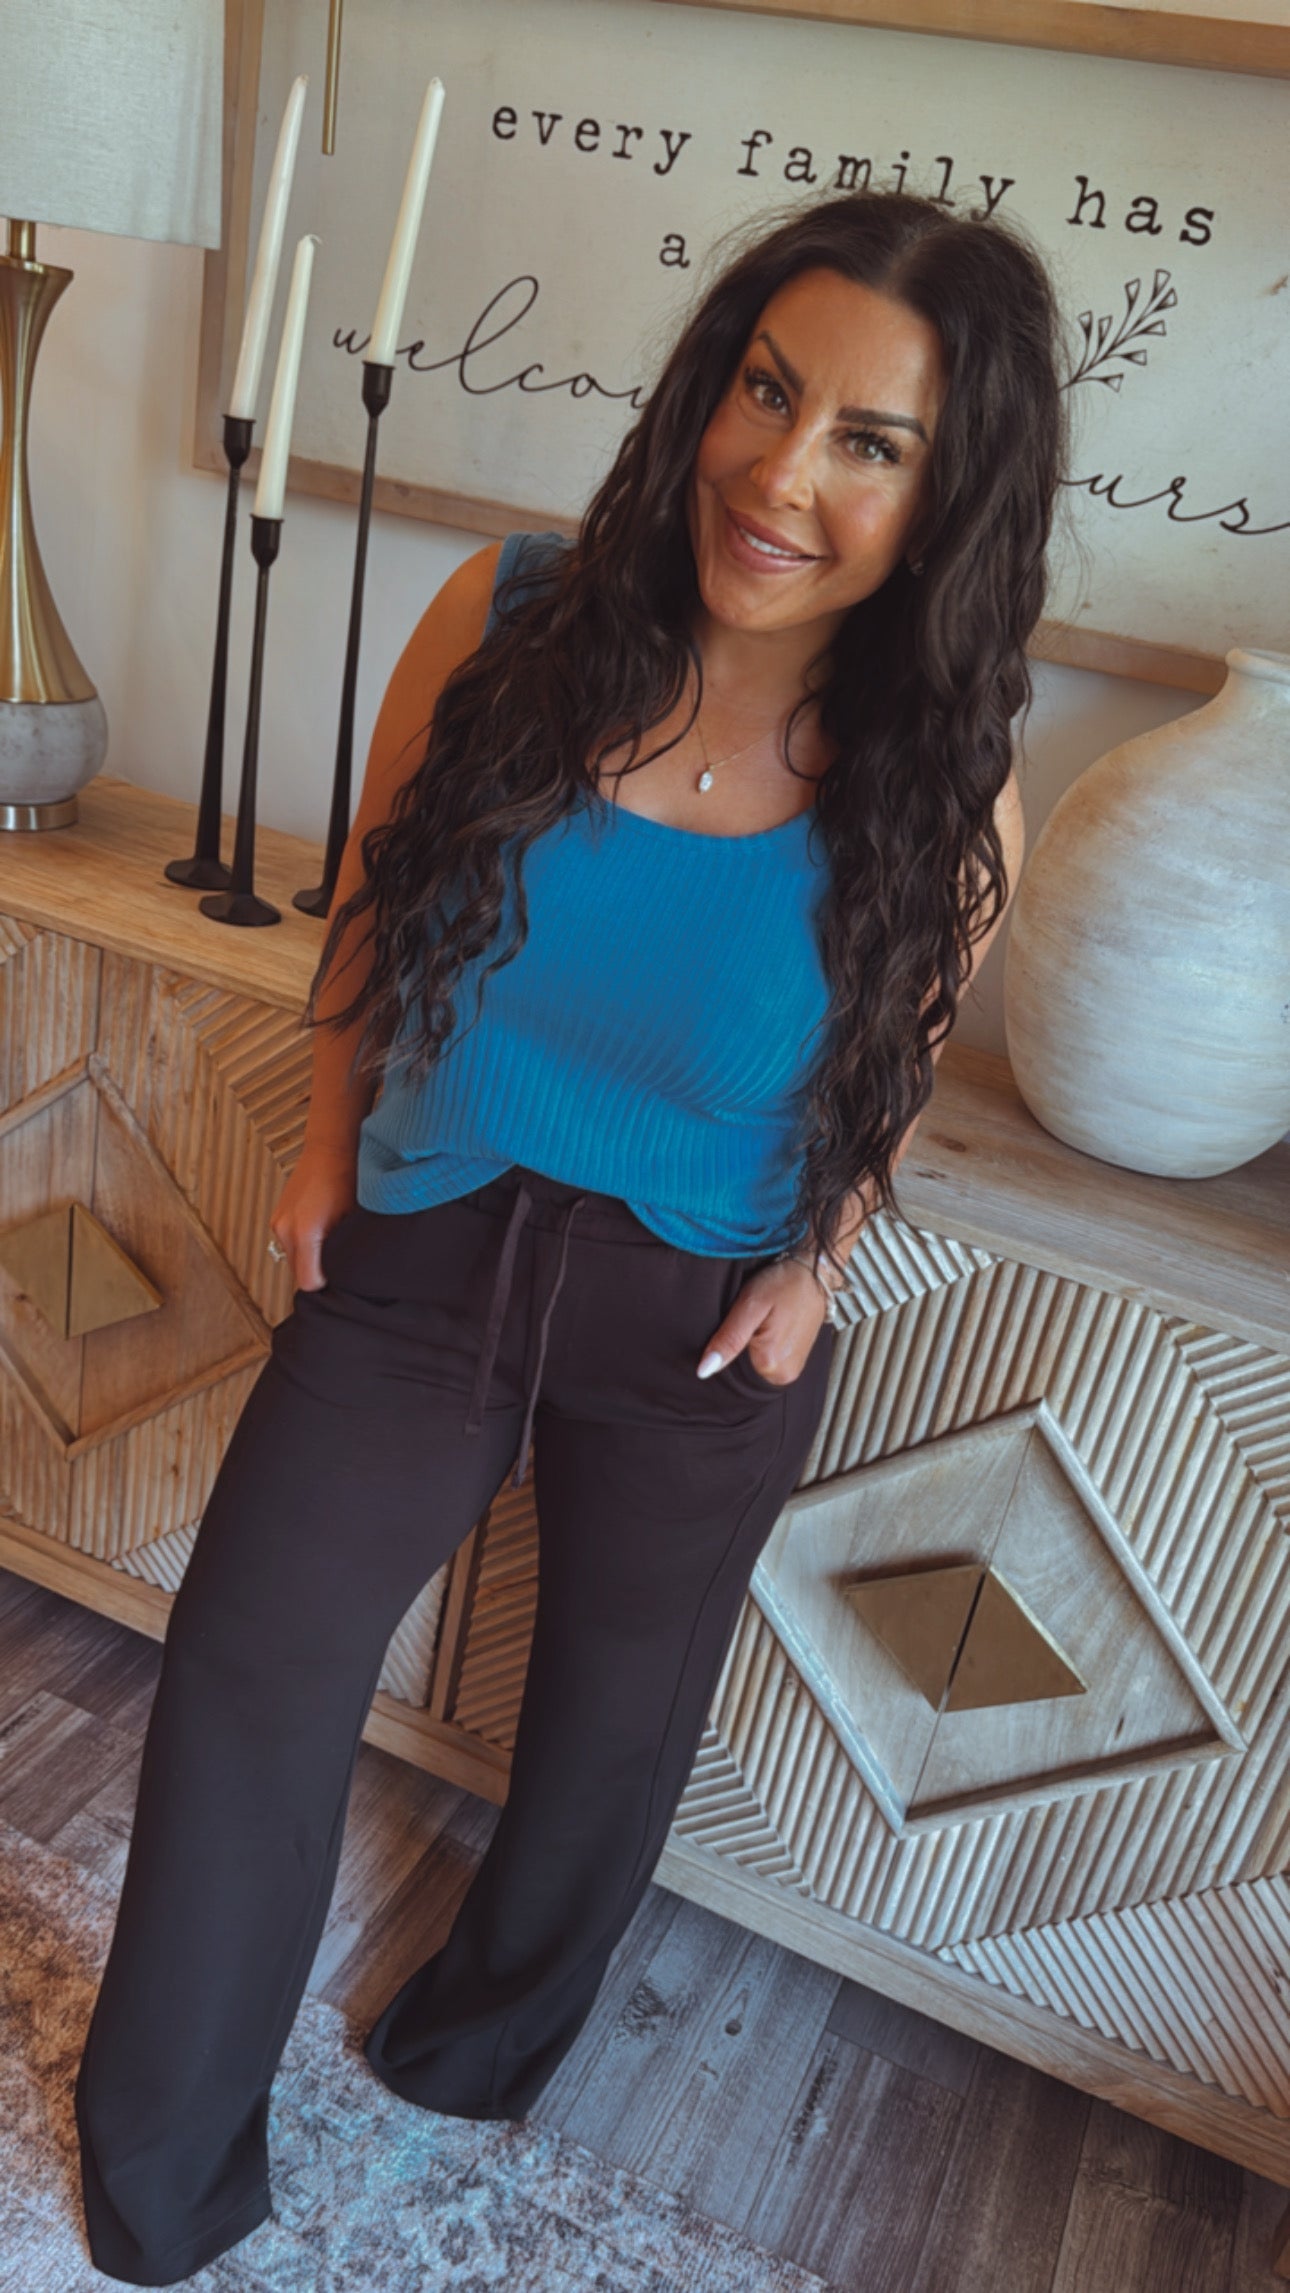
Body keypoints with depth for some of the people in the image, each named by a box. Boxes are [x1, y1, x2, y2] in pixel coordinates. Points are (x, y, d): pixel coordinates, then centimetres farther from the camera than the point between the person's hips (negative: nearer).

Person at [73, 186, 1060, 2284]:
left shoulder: (943, 803, -17)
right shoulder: (509, 619, -15)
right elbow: (376, 901, 1)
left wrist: (815, 1262, -7)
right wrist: (330, 1148, 3)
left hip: (703, 1325, 0)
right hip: (429, 1251, 1)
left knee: (615, 1715, 20)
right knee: (247, 1668, 5)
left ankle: (483, 2047, 55)